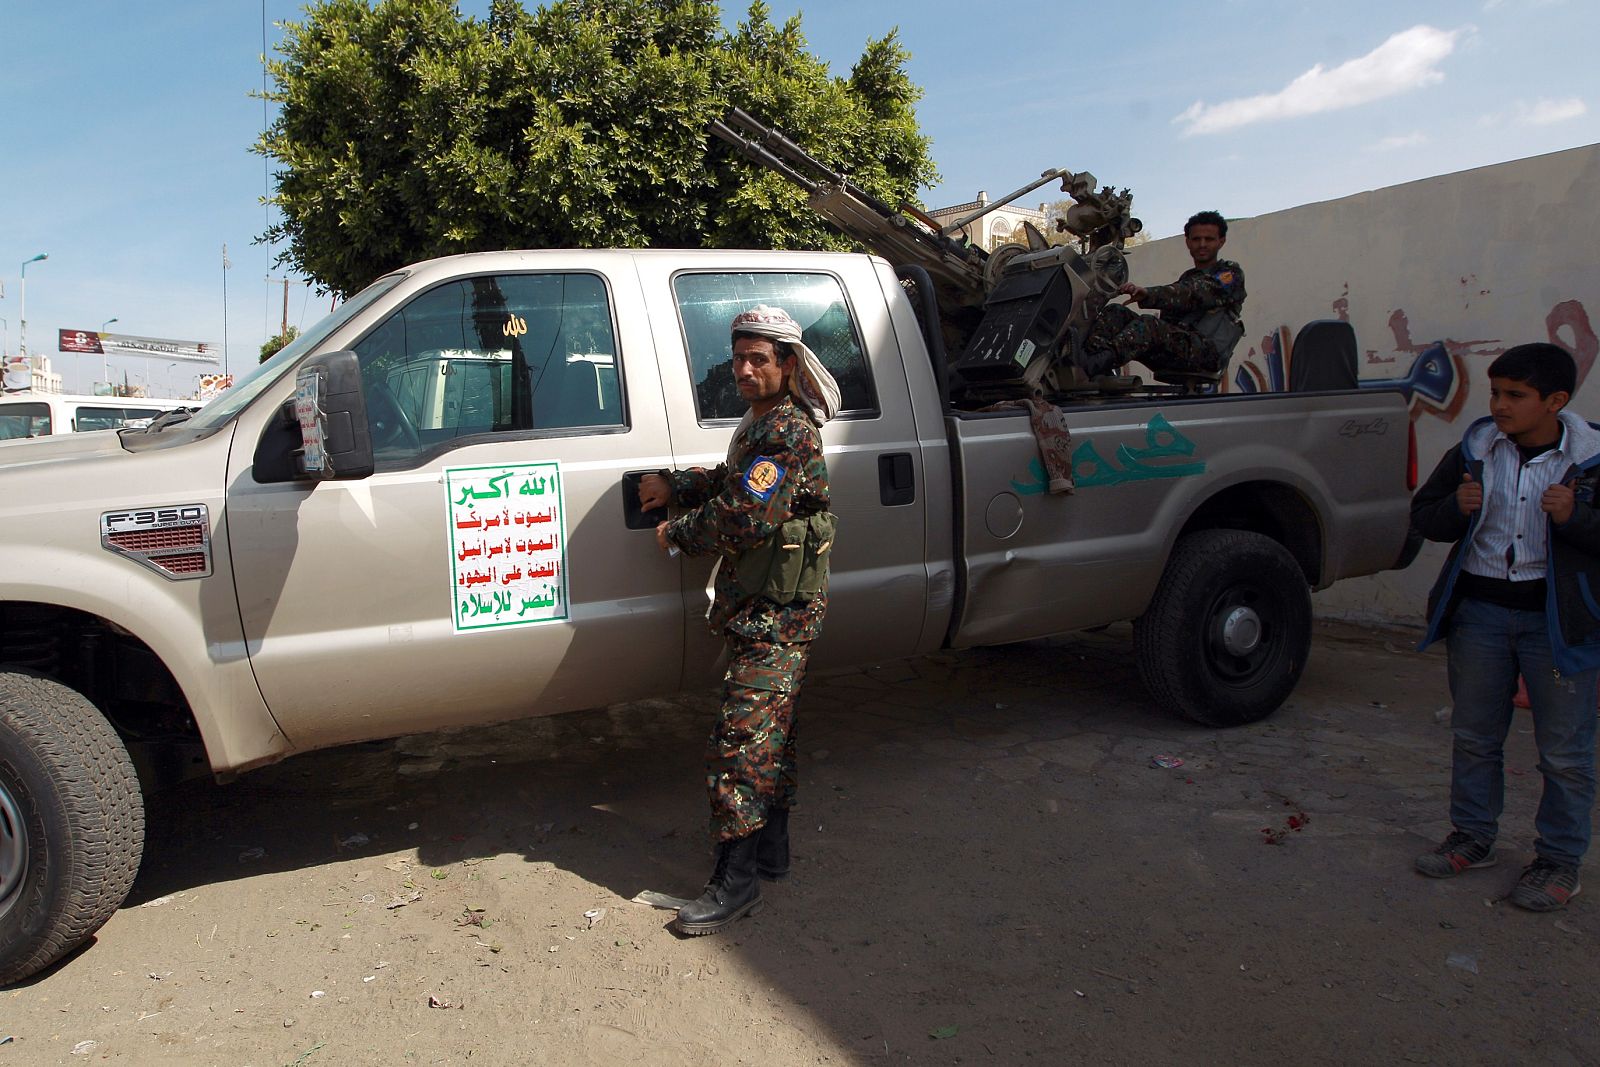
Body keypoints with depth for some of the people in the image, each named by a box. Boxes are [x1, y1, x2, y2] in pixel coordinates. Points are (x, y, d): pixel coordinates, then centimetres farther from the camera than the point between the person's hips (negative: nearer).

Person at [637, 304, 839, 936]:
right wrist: (674, 486, 8)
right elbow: (732, 482, 24)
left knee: (739, 740, -9)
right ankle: (770, 848, 32)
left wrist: (677, 534, -9)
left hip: (776, 614, -11)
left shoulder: (788, 432, -19)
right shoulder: (759, 424, 14)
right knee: (770, 731, 19)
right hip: (760, 610, 11)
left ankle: (737, 879, 1)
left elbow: (744, 517, -25)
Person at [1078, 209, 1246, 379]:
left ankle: (1092, 366, -59)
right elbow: (1168, 321, 17)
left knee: (1149, 325, -35)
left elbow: (1196, 294, -11)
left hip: (1207, 351, -6)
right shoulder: (1187, 277, 34)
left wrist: (1148, 294, -25)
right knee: (1115, 312, -11)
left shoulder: (1231, 272, 13)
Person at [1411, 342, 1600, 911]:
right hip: (1479, 610, 3)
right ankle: (1472, 837, 30)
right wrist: (1455, 509, -11)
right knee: (1474, 735, 14)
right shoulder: (1475, 450, 2)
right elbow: (1424, 515, 10)